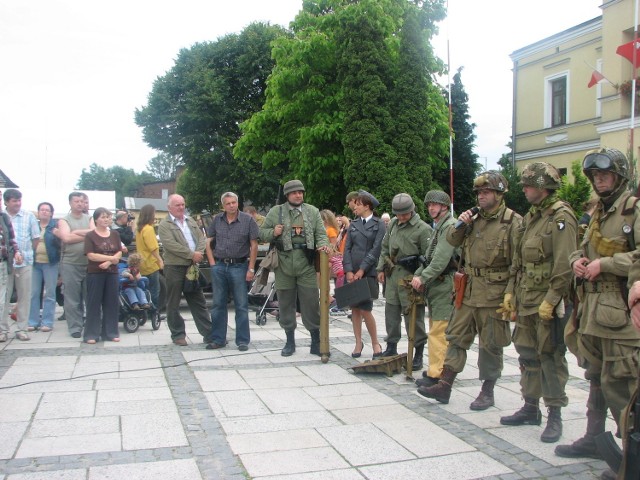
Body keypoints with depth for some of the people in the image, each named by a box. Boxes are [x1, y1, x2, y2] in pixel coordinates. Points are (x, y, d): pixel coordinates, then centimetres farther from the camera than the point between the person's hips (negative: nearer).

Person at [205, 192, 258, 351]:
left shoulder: (247, 220, -3)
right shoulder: (217, 220, 6)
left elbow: (254, 245, -3)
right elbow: (209, 242, 12)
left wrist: (251, 269, -8)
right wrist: (212, 263, 1)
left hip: (239, 266, -3)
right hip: (219, 266, 3)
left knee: (241, 305, 2)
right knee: (218, 304, 9)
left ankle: (243, 340, 11)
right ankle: (218, 339, 19)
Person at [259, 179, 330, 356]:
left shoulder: (312, 211, 9)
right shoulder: (275, 212, 7)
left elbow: (321, 234, 6)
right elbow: (262, 233, 11)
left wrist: (323, 245, -15)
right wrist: (273, 232, -10)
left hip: (306, 264, 0)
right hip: (283, 265, 0)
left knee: (311, 302, 0)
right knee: (286, 303, 8)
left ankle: (316, 342, 12)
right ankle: (290, 341, 22)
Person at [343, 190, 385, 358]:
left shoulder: (379, 224, -2)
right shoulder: (353, 224, 12)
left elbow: (376, 249, -9)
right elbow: (347, 249, 6)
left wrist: (361, 270, -13)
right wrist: (349, 271, -6)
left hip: (368, 273, -5)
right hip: (352, 272, 5)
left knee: (365, 309, -8)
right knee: (354, 309, 6)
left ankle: (375, 343, 9)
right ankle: (358, 343, 17)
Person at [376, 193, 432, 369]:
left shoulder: (423, 229, -11)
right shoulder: (393, 224, 10)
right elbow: (385, 248, 20)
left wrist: (418, 276, -20)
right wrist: (381, 268, 14)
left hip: (410, 278, -6)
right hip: (392, 276, 7)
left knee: (414, 317, -1)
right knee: (391, 312, 14)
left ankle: (418, 354, 9)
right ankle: (391, 347, 29)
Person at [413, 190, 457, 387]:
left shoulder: (450, 226, -12)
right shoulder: (439, 227, 20)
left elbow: (442, 259, -21)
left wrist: (423, 277, -18)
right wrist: (420, 277, 8)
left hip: (444, 284, -10)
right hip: (435, 284, 10)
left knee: (438, 332, -9)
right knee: (436, 329, 15)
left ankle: (436, 374, -6)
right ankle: (436, 368, 24)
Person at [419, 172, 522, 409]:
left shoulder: (513, 222, -9)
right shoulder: (474, 218, 10)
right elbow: (452, 240, 15)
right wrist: (459, 225, -5)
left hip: (494, 293, -6)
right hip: (469, 290, 6)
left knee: (490, 345, 6)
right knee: (457, 336, 8)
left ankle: (487, 392, 20)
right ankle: (444, 386, 15)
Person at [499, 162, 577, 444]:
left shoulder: (561, 217, -12)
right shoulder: (531, 217, 15)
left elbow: (565, 265, -19)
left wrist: (550, 299, -21)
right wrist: (511, 291, 16)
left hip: (548, 302, -9)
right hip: (526, 301, 9)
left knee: (551, 357, 0)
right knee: (527, 355, 14)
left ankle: (554, 415, 10)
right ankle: (531, 409, 26)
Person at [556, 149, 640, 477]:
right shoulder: (597, 213, 17)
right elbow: (582, 249, 26)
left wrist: (604, 264, -20)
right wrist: (578, 260, 4)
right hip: (593, 309, 9)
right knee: (596, 378, 17)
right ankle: (594, 439, 30)